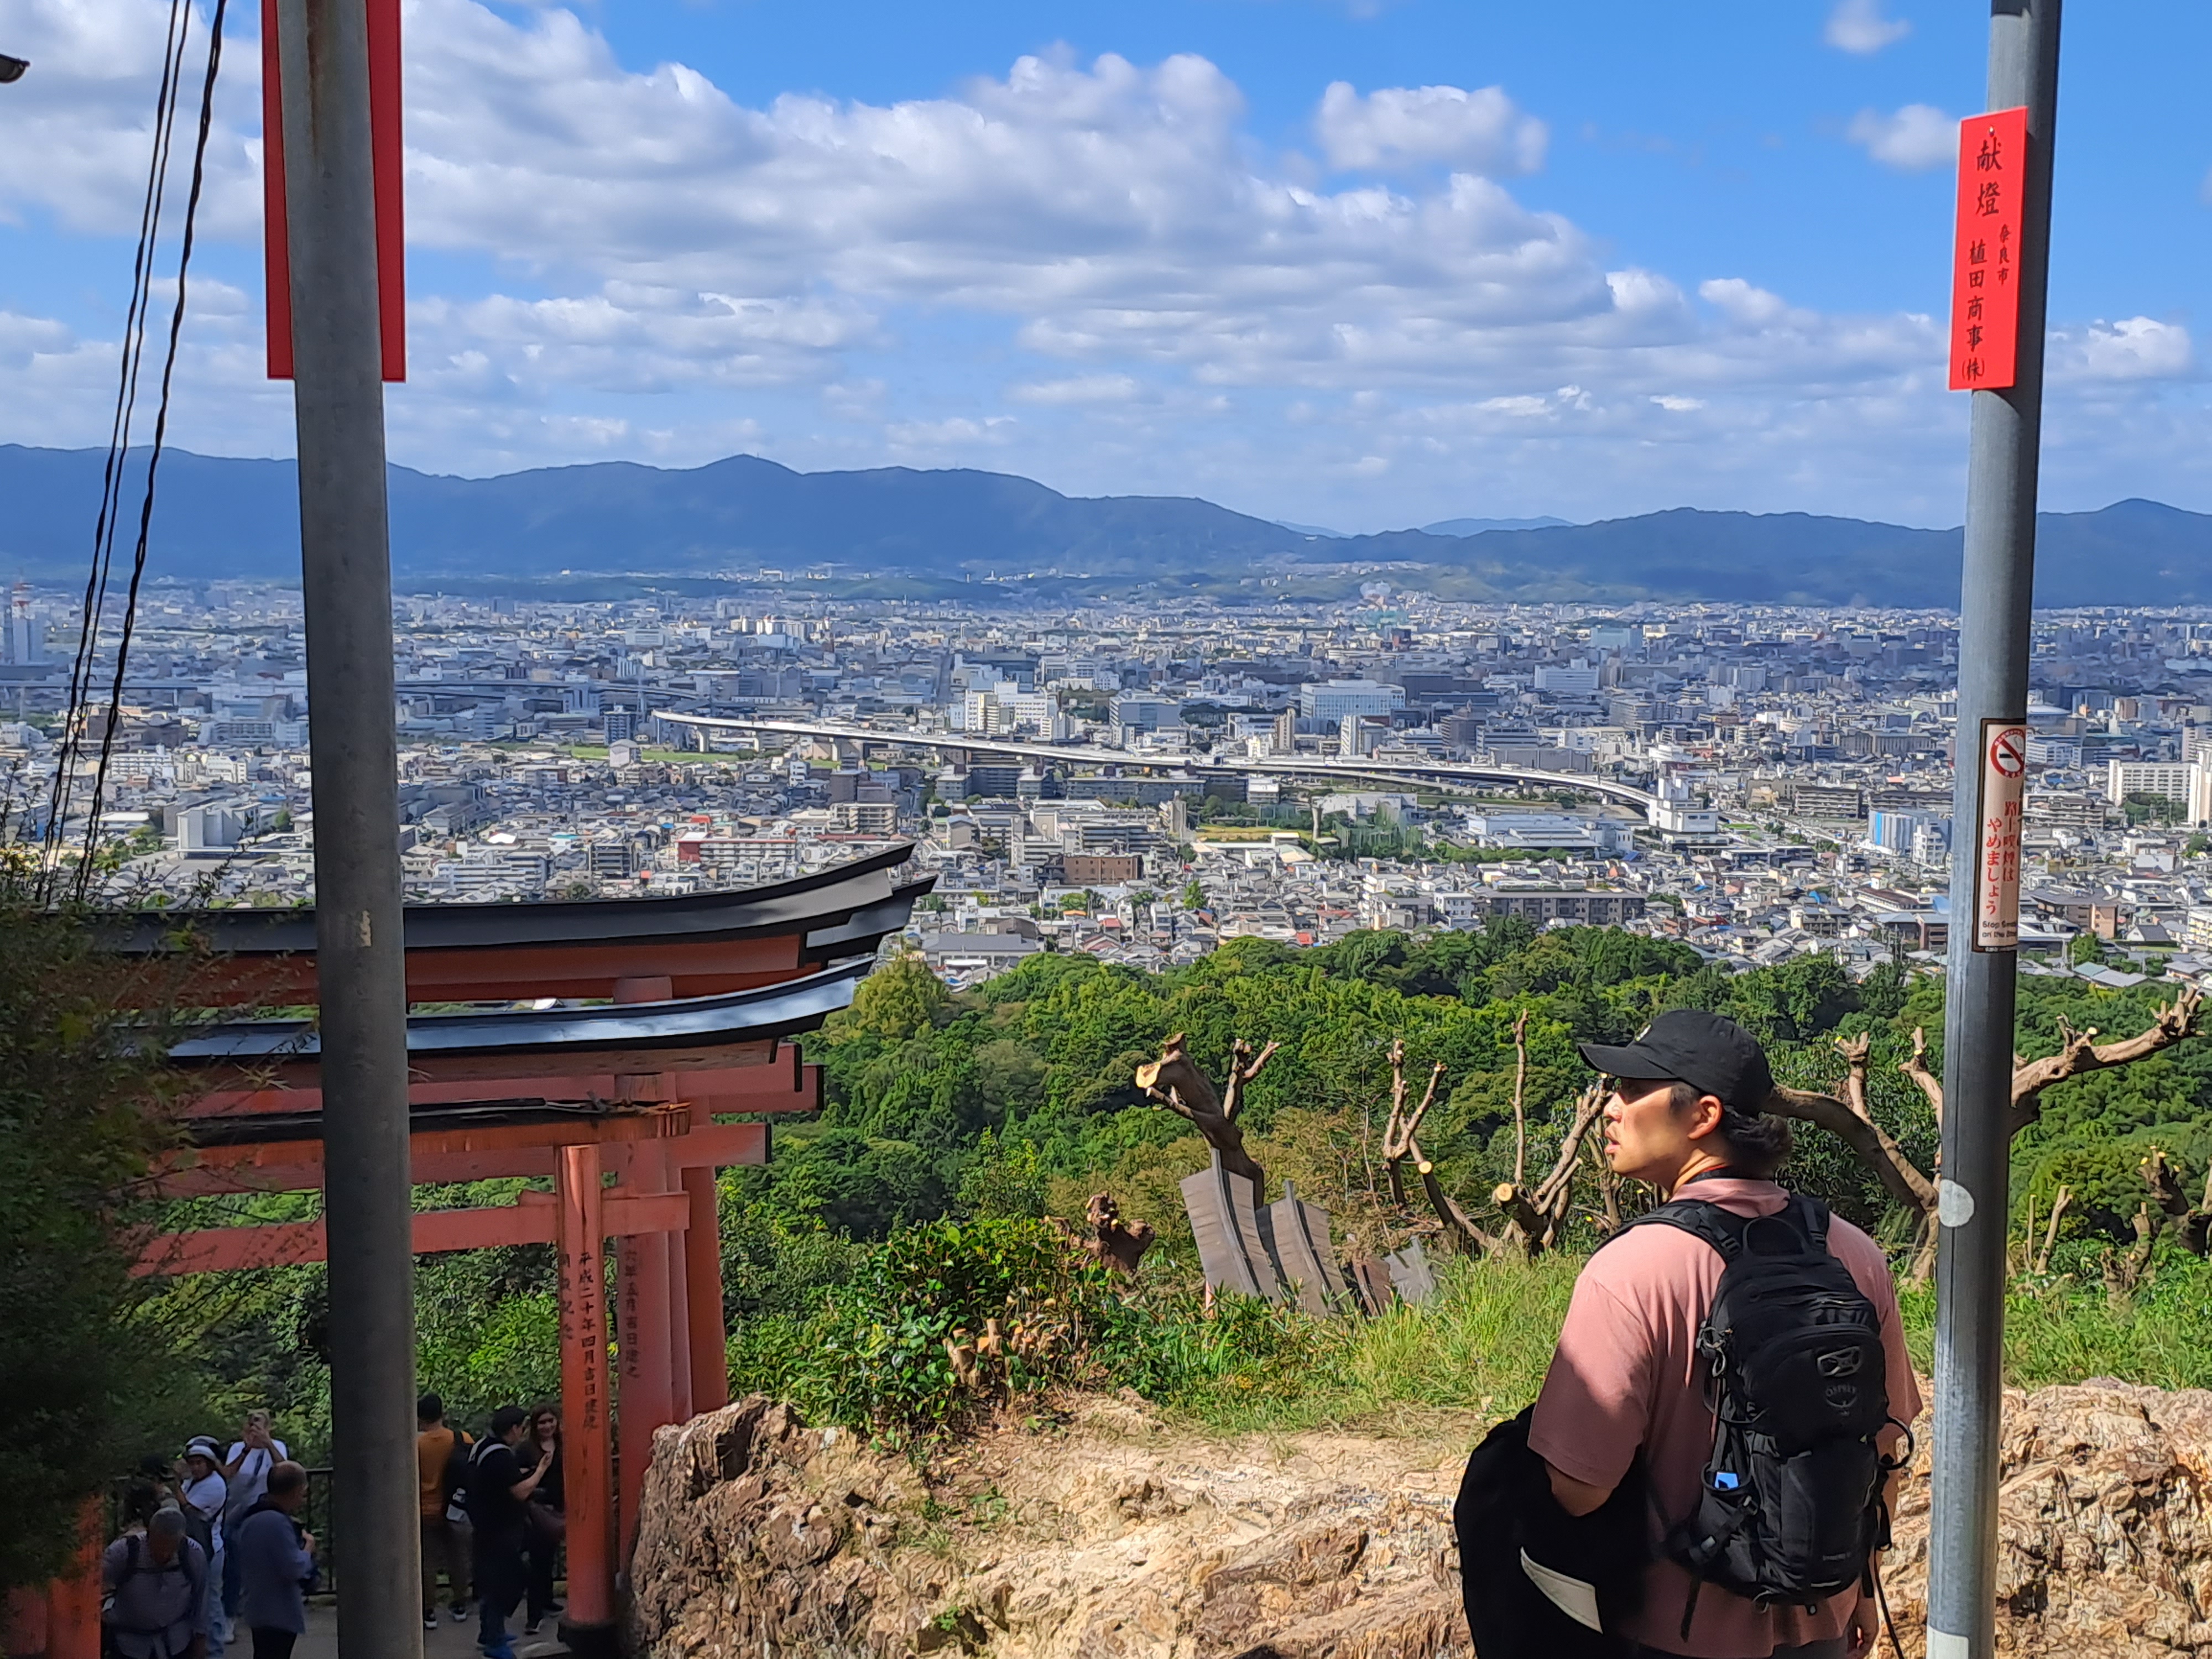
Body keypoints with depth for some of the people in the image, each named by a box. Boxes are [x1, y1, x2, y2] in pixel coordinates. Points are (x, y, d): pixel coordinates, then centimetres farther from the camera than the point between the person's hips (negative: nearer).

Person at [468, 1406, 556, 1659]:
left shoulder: (483, 1447, 9)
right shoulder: (501, 1456, -24)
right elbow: (521, 1492, -27)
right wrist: (542, 1469, -17)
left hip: (487, 1526, 11)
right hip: (500, 1531, -11)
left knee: (491, 1581, 20)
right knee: (503, 1583, -4)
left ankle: (489, 1633, 31)